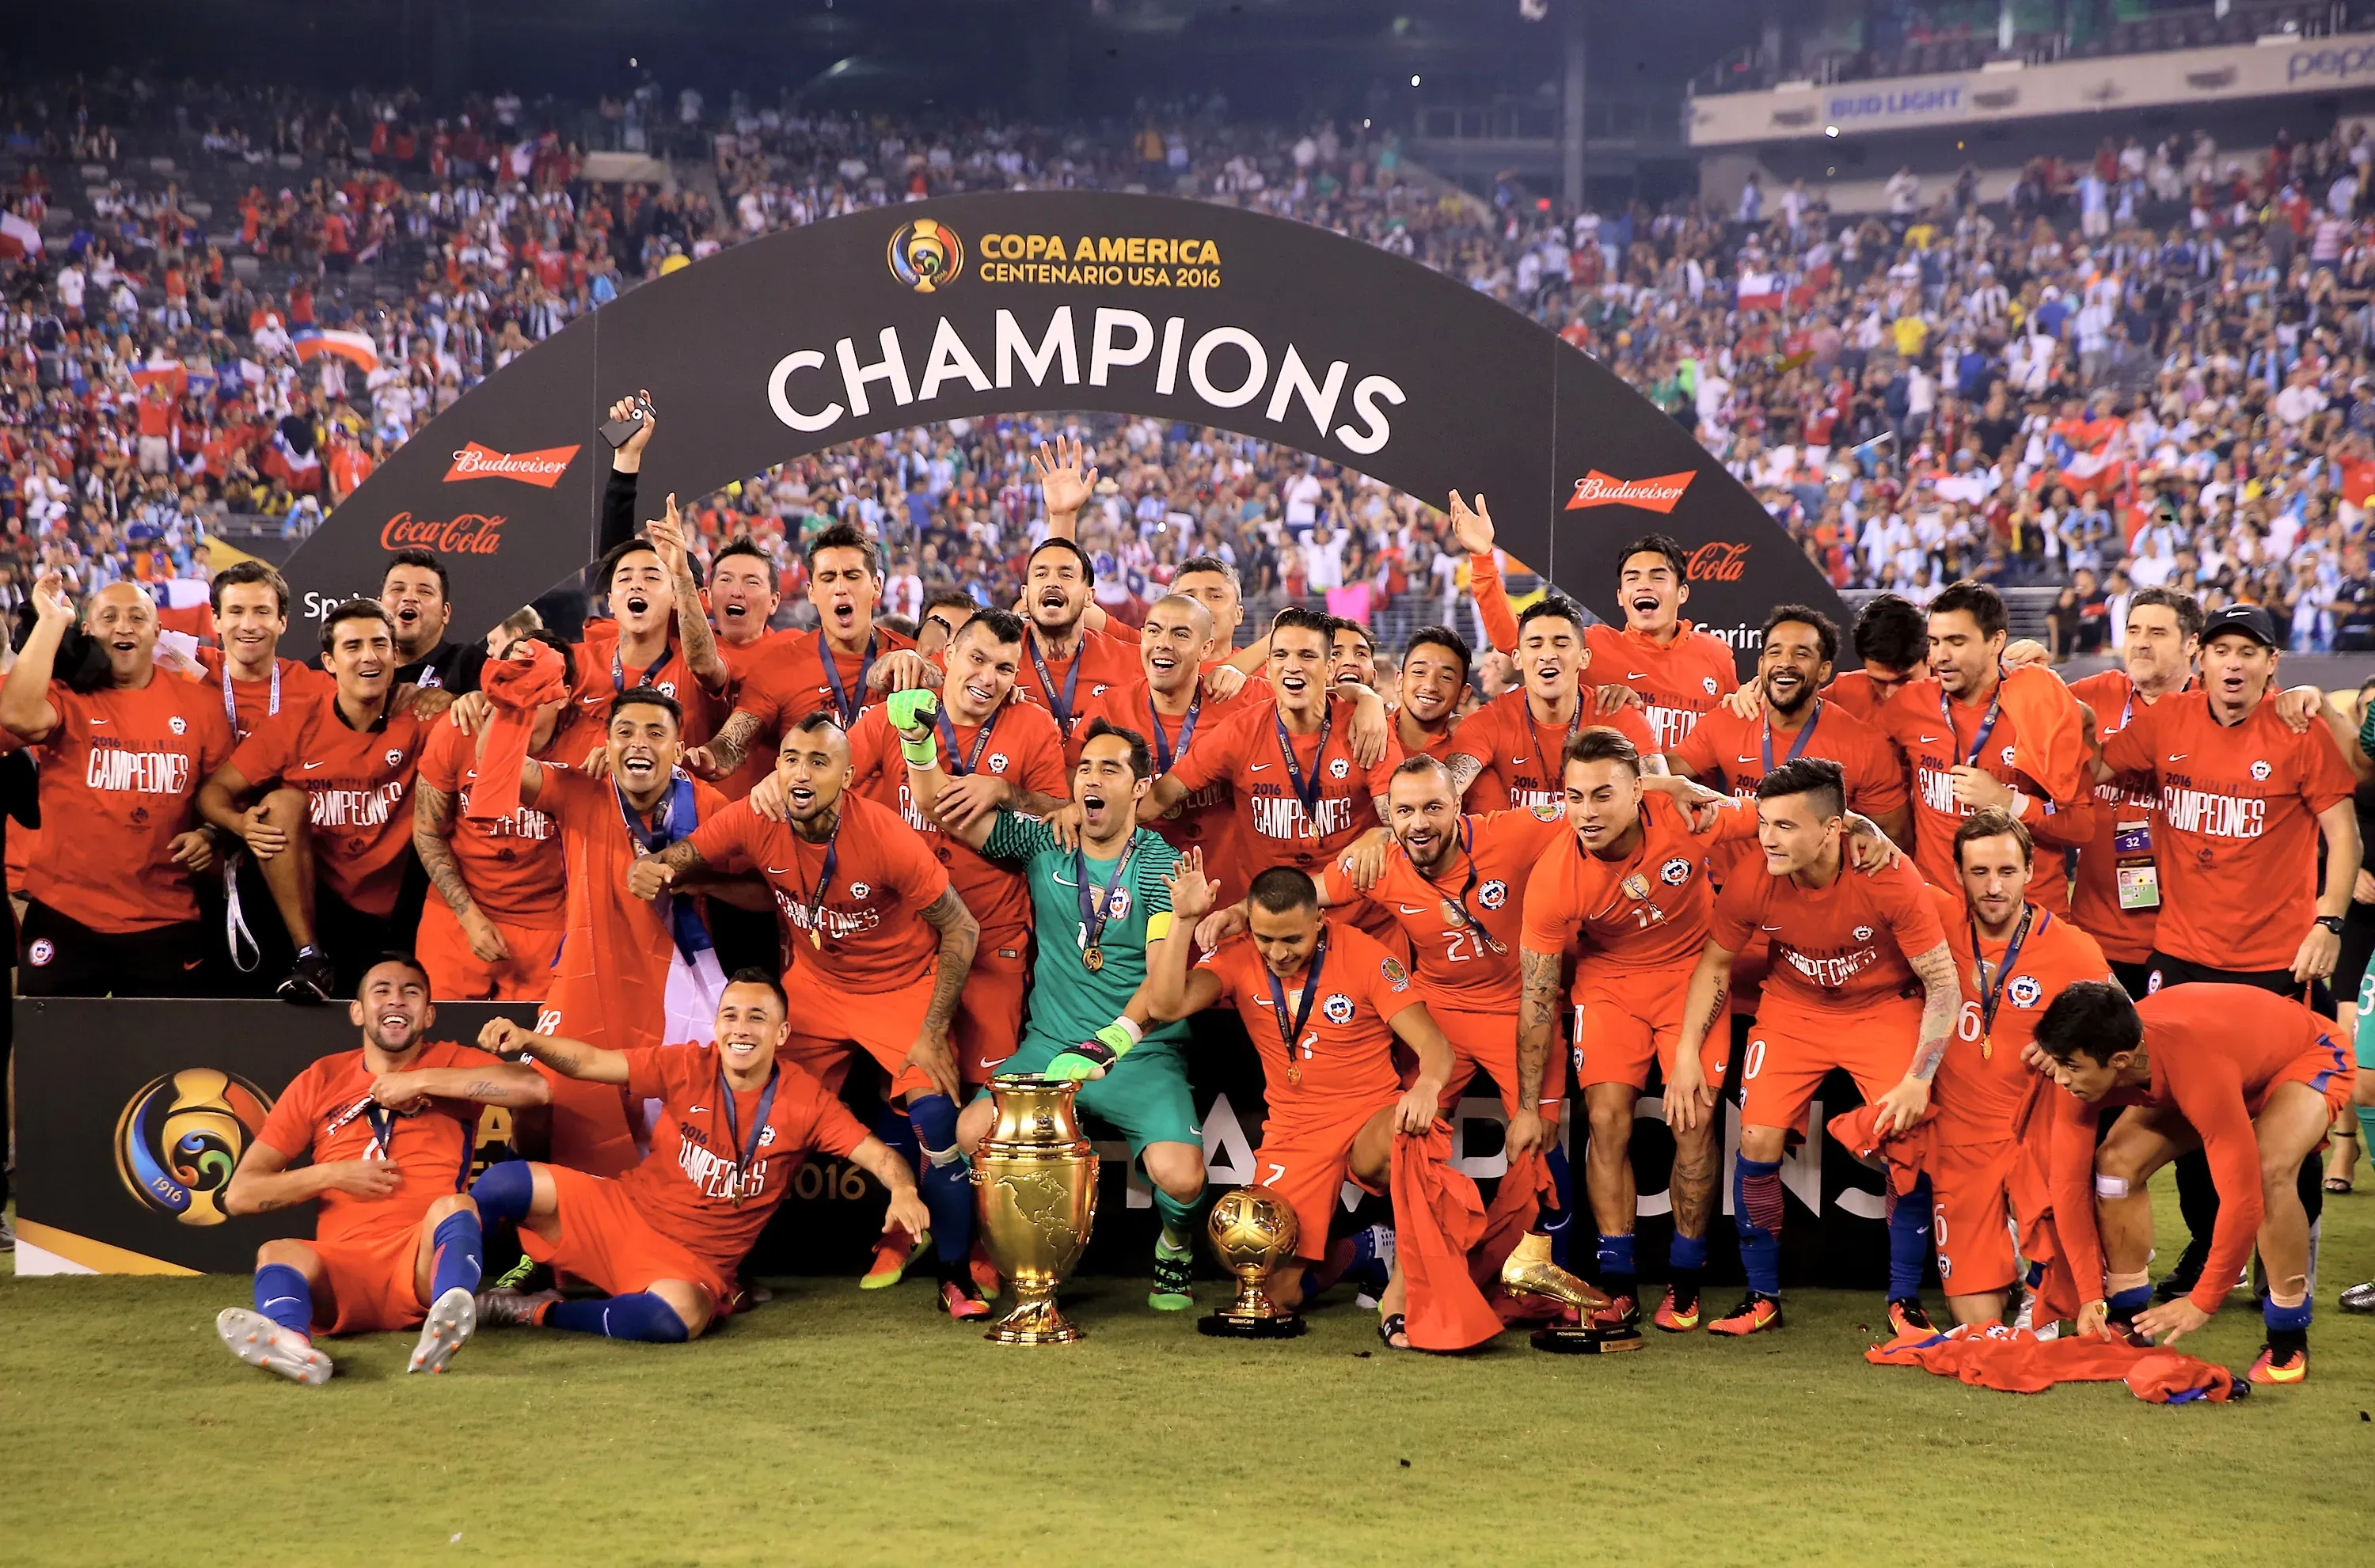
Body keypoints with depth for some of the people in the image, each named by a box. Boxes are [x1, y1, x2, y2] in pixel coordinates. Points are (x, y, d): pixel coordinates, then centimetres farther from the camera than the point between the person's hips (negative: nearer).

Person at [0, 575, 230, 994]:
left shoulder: (197, 703, 5)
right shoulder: (66, 694, -1)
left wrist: (209, 834, -8)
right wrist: (51, 620, -18)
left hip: (167, 924, 2)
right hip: (64, 919, -1)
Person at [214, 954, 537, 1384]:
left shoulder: (450, 1064, 16)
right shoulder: (320, 1081, 20)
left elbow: (532, 1086, -7)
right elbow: (240, 1194, 17)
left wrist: (422, 1081, -4)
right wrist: (332, 1176, 1)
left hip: (424, 1261, -1)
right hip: (342, 1268, 1)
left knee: (455, 1207, -31)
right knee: (278, 1254, -29)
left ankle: (448, 1316, -62)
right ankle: (293, 1345, -62)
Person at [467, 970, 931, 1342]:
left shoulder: (805, 1101, -6)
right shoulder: (688, 1066, -4)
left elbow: (877, 1155, -10)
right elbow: (589, 1063, -7)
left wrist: (903, 1191, -34)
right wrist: (526, 1040, -26)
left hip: (695, 1263, -2)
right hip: (622, 1211, 2)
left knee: (681, 1315, -39)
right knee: (505, 1183, -19)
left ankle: (540, 1312, -15)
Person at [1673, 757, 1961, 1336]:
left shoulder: (1890, 878, -29)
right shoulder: (1750, 883, -21)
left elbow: (1943, 983, -19)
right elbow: (1714, 963, -1)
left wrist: (1919, 1078, -25)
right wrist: (1686, 1053, -8)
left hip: (1883, 1008, -2)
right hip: (1793, 1009, 2)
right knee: (1758, 1141, -12)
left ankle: (1905, 1302, 2)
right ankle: (1762, 1298, 8)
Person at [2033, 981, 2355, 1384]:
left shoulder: (2202, 1069, -46)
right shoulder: (2082, 1064, -27)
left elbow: (2243, 1198, -42)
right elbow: (2069, 1181, -18)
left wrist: (2201, 1304, -34)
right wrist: (2091, 1296, -19)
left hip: (2308, 1057, -6)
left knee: (2269, 1171, -34)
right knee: (2117, 1162, -12)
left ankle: (2288, 1340, -16)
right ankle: (2128, 1319, 6)